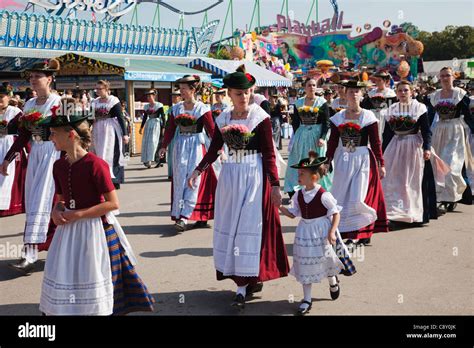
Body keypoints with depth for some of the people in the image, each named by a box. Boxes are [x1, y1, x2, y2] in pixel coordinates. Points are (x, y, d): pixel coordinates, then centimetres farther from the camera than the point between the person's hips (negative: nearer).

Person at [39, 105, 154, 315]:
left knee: (91, 281, 4)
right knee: (62, 279, 11)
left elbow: (113, 203, -18)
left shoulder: (95, 164, -18)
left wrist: (77, 215, -20)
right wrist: (57, 211, -8)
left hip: (95, 228, -6)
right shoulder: (59, 165, 4)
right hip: (69, 229, 7)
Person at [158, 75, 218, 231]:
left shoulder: (202, 108, -5)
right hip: (180, 146, 4)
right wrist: (164, 146, -3)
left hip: (196, 147, -4)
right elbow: (170, 129, 7)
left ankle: (185, 217, -9)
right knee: (179, 180, 2)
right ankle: (177, 215, 7)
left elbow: (212, 130, -8)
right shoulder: (176, 108, 7)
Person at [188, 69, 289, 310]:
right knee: (229, 227, 8)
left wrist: (275, 185, -13)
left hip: (254, 175, -5)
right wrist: (198, 170, -3)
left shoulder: (261, 117, -7)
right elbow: (214, 150, 9)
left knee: (249, 226, -3)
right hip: (230, 175, 5)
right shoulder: (223, 119, 6)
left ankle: (243, 287, 4)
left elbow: (269, 154, -8)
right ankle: (249, 280, 22)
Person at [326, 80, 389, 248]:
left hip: (363, 160, -3)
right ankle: (348, 235, 16)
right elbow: (333, 142, 8)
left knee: (358, 199, -6)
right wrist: (327, 162, 5)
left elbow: (376, 142, -1)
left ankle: (363, 233, 11)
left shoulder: (368, 116, -1)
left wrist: (381, 164, -2)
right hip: (343, 160, 3)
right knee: (342, 198, 5)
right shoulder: (338, 117, 5)